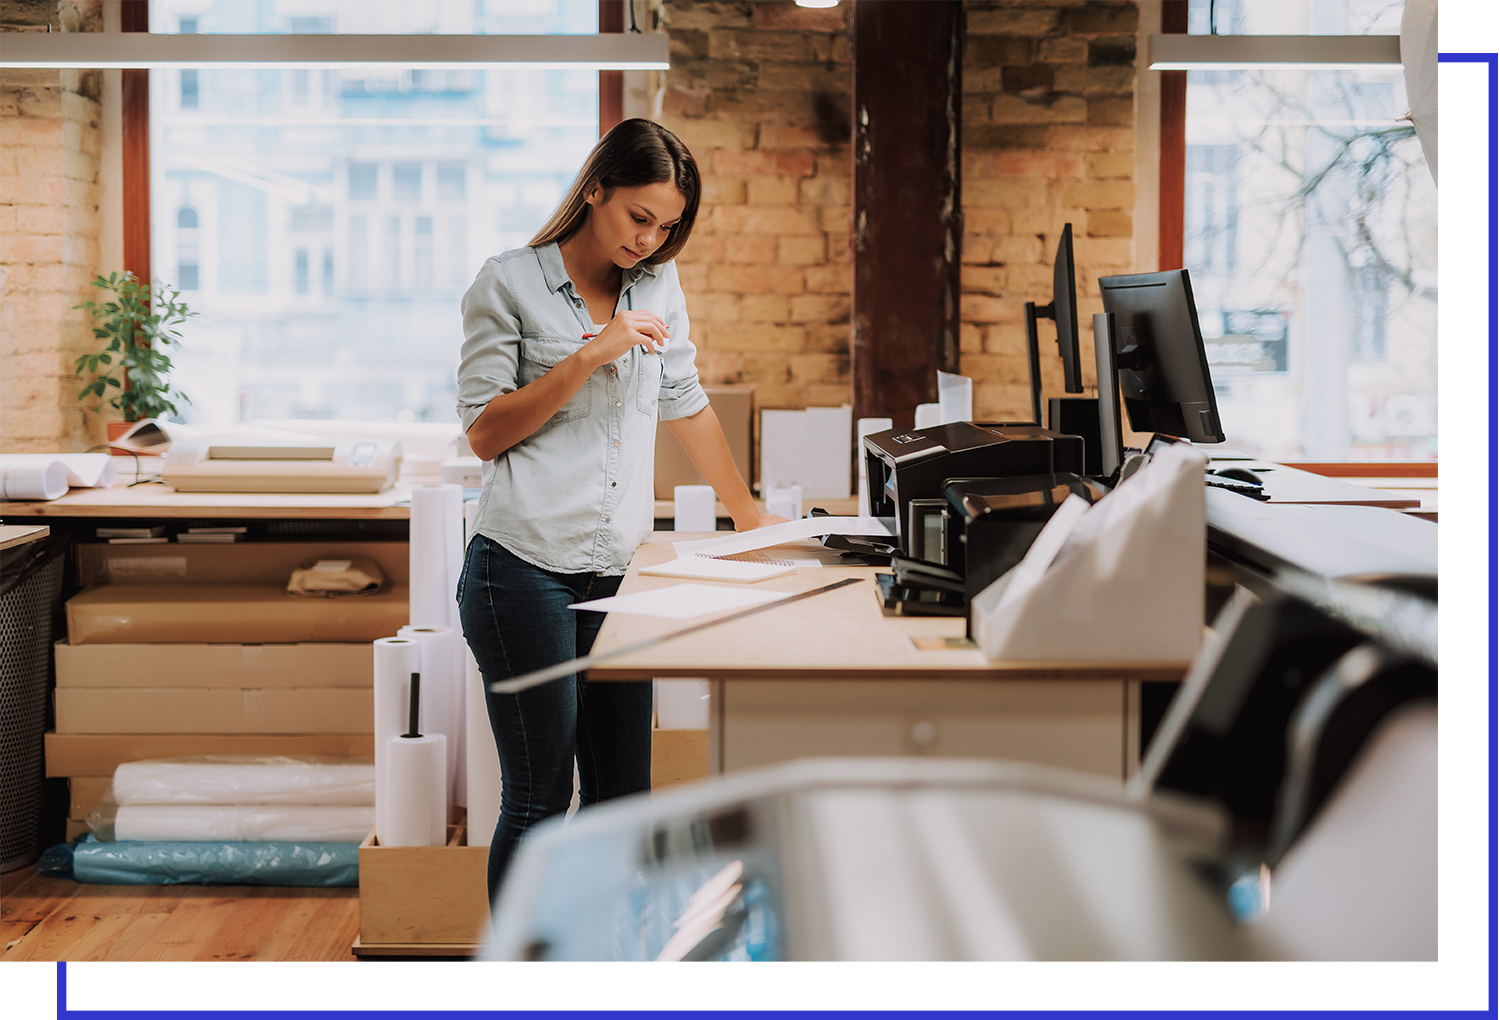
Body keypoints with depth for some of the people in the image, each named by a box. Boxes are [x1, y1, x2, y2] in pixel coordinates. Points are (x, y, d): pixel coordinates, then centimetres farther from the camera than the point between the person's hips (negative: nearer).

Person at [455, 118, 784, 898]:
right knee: (540, 797, -4)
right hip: (526, 573, -5)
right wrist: (588, 357, -13)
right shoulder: (509, 284, -1)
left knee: (623, 796, 6)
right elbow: (484, 432, -5)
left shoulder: (658, 287, 14)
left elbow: (687, 405, 24)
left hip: (617, 574, 6)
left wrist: (747, 516, 29)